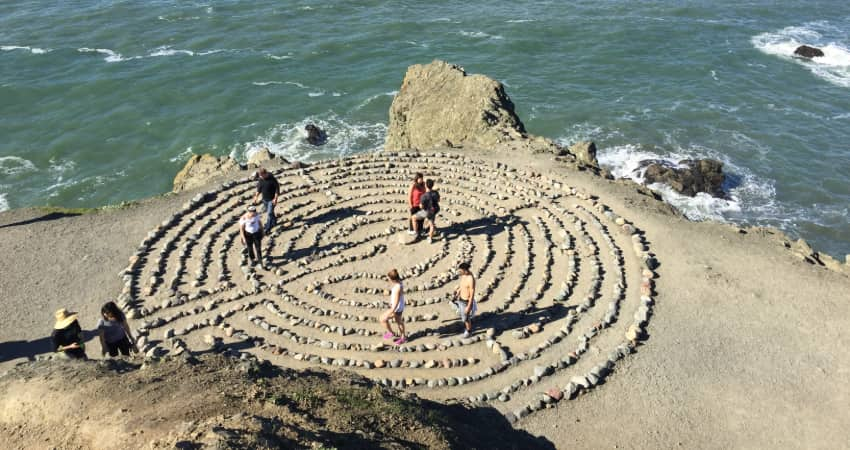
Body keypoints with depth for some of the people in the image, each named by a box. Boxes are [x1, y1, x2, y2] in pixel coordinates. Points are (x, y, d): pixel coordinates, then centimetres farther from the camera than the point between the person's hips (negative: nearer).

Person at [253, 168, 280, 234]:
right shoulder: (261, 179, -6)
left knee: (269, 214, -8)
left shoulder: (272, 179, -23)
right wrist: (256, 196, 3)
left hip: (271, 200, -6)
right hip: (264, 199, 6)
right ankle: (274, 222, 45)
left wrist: (275, 198, -20)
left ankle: (267, 229, -2)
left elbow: (277, 189, -16)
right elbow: (259, 188, 9)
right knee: (269, 212, 21)